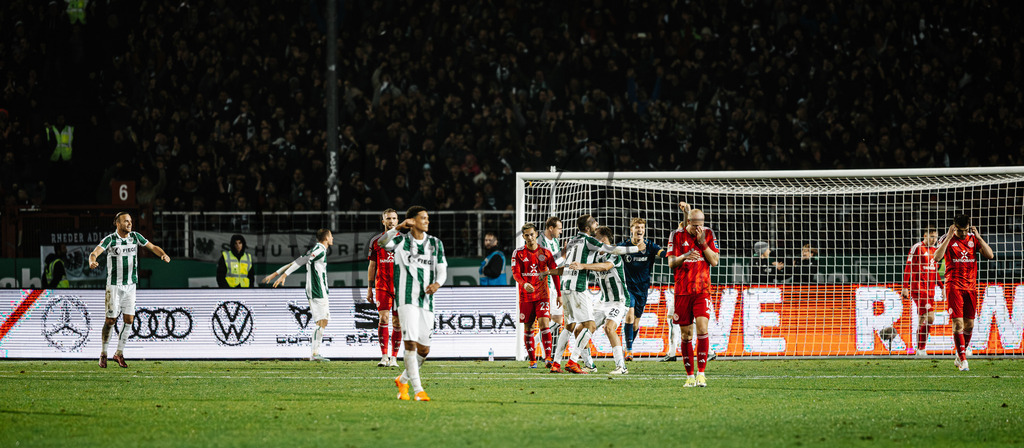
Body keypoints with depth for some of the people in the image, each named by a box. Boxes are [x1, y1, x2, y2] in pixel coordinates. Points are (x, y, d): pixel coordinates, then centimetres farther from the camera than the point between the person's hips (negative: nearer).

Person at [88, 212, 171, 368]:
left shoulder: (135, 237, 3)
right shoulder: (110, 239, -11)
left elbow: (153, 247, 6)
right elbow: (95, 252, -24)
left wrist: (164, 255, -15)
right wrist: (92, 261, -48)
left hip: (130, 285, 4)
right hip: (114, 285, -4)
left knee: (129, 319, -3)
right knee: (110, 320, -2)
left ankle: (119, 353, 10)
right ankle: (103, 354, 14)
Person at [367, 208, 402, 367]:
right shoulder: (376, 241, 7)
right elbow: (372, 266, 12)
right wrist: (369, 289, 8)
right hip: (382, 286, -1)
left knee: (397, 322, 2)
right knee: (383, 318, -14)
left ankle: (394, 358, 9)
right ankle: (384, 357, -14)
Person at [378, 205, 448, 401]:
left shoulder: (435, 243, 12)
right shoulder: (401, 241, 1)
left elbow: (442, 269, 9)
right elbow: (382, 242, -19)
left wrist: (437, 284, -13)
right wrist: (399, 227, -34)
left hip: (427, 301, 5)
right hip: (407, 299, -5)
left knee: (424, 349, 6)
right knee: (411, 343, -16)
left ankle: (403, 380, 31)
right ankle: (418, 390, -15)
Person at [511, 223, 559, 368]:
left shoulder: (545, 252, 3)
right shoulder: (518, 253, 1)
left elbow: (555, 273, 7)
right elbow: (516, 273, -8)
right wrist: (524, 284, -29)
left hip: (542, 294, -1)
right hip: (525, 295, 1)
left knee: (544, 323, -15)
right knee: (528, 328, 2)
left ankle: (548, 357, -15)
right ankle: (532, 360, 11)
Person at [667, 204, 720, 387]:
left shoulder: (708, 234, 3)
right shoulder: (677, 236, 0)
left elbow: (714, 261, -1)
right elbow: (671, 263, -2)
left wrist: (702, 242, -12)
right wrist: (684, 257, -22)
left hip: (702, 291, -1)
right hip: (682, 291, 1)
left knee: (702, 328, -16)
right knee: (686, 334, 3)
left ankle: (701, 373, -15)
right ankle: (690, 376, 11)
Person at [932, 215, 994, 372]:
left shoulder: (973, 239, 6)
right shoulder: (947, 239, -3)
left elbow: (990, 255, -2)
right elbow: (937, 257, -18)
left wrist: (978, 237, -9)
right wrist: (949, 237, -19)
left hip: (971, 286, 4)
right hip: (954, 286, -4)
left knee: (969, 324, 8)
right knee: (958, 323, -12)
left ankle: (959, 357, 24)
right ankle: (963, 360, -10)